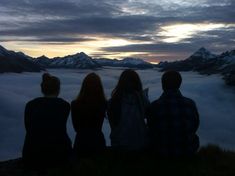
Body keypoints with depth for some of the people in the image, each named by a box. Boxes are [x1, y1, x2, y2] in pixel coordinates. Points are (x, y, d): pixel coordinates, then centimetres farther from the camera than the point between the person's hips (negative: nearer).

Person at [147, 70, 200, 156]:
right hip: (188, 150, 1)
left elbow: (152, 132, -6)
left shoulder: (154, 106, -21)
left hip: (162, 151, -1)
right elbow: (194, 127, -1)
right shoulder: (190, 104, -17)